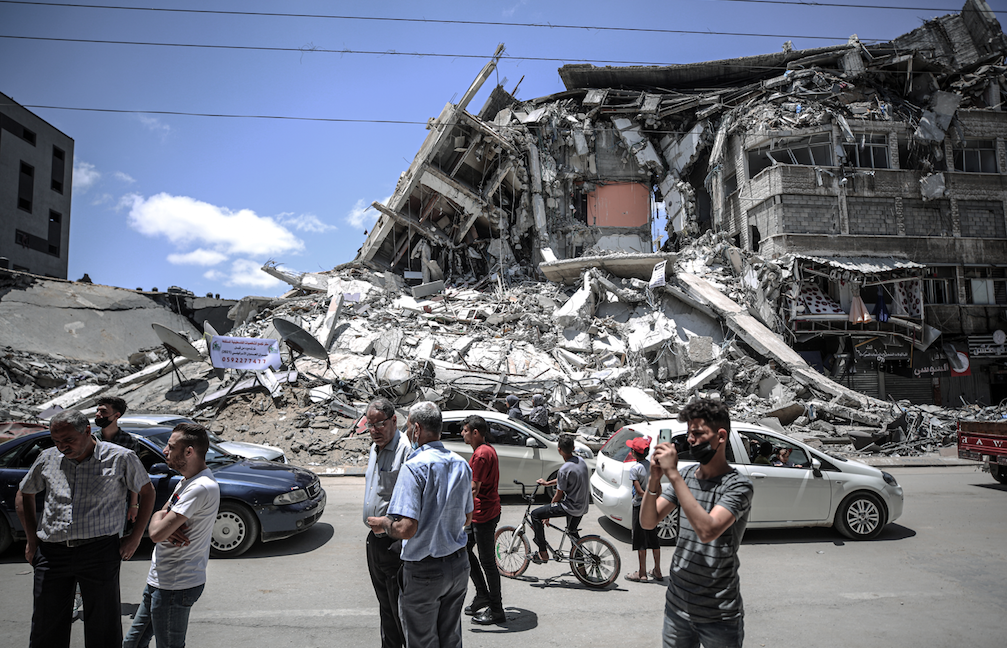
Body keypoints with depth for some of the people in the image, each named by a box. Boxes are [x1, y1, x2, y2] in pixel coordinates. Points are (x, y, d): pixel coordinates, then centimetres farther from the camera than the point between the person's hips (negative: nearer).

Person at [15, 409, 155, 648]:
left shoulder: (121, 458, -4)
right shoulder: (48, 458, 6)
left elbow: (147, 492, 6)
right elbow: (23, 494, 22)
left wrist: (135, 537, 2)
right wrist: (32, 538, 13)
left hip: (100, 551, -3)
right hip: (52, 553, 3)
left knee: (103, 628, 5)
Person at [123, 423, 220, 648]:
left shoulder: (202, 487, -25)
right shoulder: (187, 480, 10)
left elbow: (156, 534, -27)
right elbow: (158, 521, 12)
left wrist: (158, 517, -4)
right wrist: (168, 528, -12)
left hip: (176, 586, -10)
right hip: (159, 580, 10)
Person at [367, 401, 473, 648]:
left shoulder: (414, 467, -20)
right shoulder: (461, 464, 3)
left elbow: (406, 528, -26)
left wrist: (383, 523, -7)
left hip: (424, 571, -7)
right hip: (459, 564, 7)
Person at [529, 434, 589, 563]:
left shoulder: (564, 469, -23)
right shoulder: (581, 461, 3)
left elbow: (559, 495, -14)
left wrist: (547, 515, 0)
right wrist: (547, 483, 24)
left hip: (571, 507, -8)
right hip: (582, 507, 9)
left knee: (535, 515, -2)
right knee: (572, 532, 29)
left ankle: (543, 553, 2)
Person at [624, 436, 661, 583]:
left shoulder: (635, 469, -17)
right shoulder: (651, 465, 3)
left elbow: (639, 491, -19)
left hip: (640, 506, -6)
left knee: (640, 540, 2)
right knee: (653, 537, 14)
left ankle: (642, 573, 8)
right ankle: (657, 571, 22)